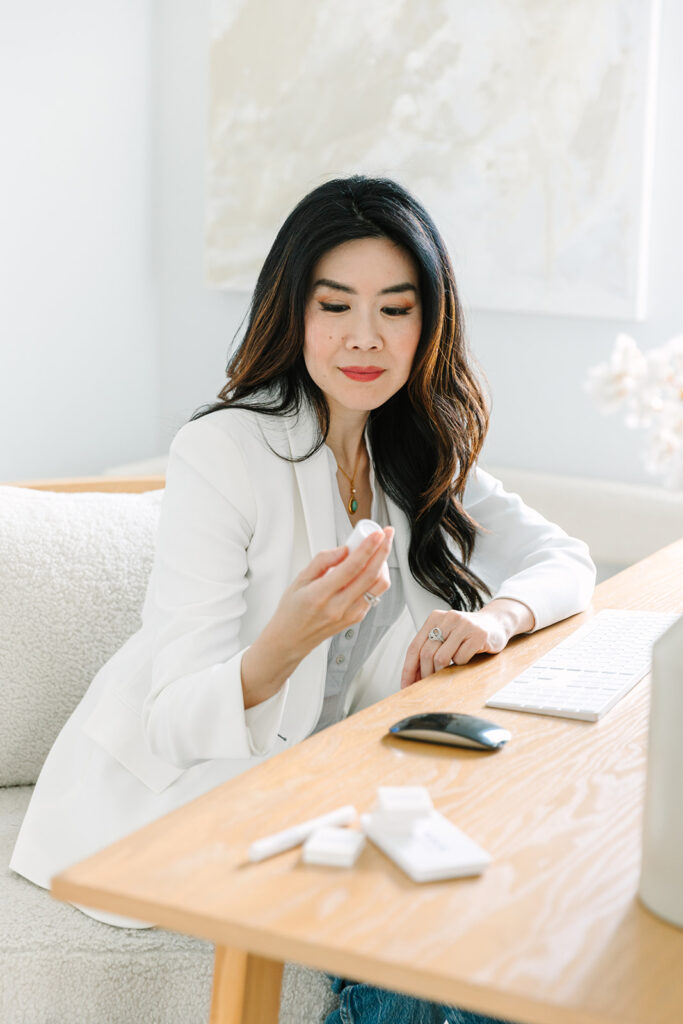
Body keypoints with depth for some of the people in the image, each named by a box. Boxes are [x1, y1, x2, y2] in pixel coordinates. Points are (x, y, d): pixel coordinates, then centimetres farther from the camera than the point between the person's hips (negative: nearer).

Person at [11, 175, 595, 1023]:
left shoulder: (421, 452, 2)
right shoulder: (222, 450, -20)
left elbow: (563, 560, 0)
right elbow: (181, 725, -22)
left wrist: (498, 616, -22)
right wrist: (286, 642, -44)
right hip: (173, 801, -6)